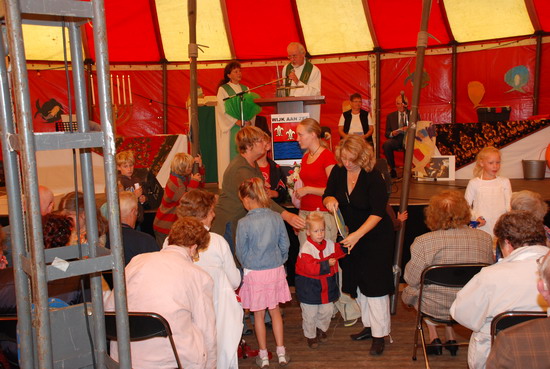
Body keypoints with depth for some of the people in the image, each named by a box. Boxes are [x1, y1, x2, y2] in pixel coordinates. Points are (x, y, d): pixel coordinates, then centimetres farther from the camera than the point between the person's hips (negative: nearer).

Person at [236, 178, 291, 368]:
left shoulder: (244, 223, -17)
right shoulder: (276, 217, -7)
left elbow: (241, 252, -7)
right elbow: (285, 244, 1)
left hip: (254, 273, -3)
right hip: (276, 270, 3)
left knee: (258, 314, 12)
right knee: (275, 311, 18)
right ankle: (281, 352, 25)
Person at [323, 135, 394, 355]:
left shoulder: (373, 177, -21)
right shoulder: (338, 172, -4)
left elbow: (378, 212, -23)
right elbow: (327, 196, 4)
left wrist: (358, 234, -32)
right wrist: (330, 200, -21)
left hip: (376, 237, -6)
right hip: (352, 236, 6)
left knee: (375, 284, -3)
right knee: (359, 282, 14)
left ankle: (379, 334, 8)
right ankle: (368, 325, 30)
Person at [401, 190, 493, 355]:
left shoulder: (423, 242, -21)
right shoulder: (485, 239, -9)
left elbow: (412, 279, -12)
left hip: (436, 309, -4)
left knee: (410, 291, 29)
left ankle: (434, 337, 30)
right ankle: (450, 338, 36)